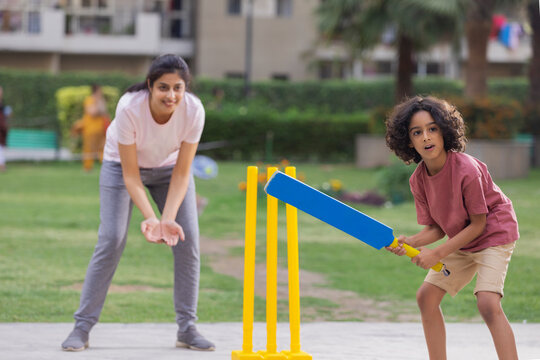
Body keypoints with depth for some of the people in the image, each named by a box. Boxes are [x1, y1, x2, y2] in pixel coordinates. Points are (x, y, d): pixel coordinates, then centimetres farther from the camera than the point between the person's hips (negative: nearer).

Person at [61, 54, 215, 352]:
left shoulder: (193, 110, -30)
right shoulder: (129, 108, -36)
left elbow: (182, 173, -22)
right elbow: (130, 175, -28)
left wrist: (169, 218, -34)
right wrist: (150, 218, -39)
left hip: (170, 167, 3)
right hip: (123, 163, -2)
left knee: (188, 239, -10)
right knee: (111, 240, -14)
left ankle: (187, 329, 1)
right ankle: (81, 328, -6)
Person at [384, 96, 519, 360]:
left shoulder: (466, 169, -29)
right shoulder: (418, 179, -9)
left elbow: (478, 224, -20)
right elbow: (436, 228, -1)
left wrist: (438, 253, -23)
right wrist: (411, 242, -22)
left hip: (495, 233, -8)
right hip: (461, 241, 8)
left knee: (488, 304, -25)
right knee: (426, 297, 7)